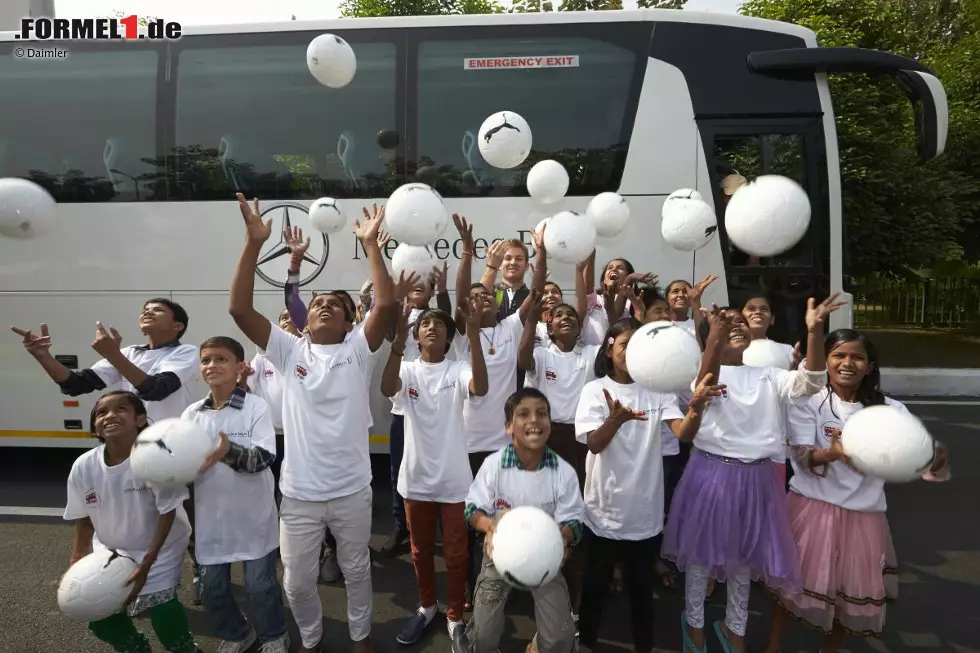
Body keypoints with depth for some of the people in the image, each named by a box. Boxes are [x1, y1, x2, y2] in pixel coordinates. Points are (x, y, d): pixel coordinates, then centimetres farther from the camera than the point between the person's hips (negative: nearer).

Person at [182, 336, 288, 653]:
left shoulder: (256, 406, -12)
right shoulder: (192, 413, 1)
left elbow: (265, 457, -21)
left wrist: (228, 451, -37)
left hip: (253, 515, -4)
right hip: (212, 516, 4)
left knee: (260, 584, 7)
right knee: (212, 587, 15)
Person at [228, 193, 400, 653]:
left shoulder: (356, 350, -5)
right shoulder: (289, 351, -2)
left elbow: (386, 306, -20)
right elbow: (239, 309, -11)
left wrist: (370, 244, -21)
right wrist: (254, 243, -18)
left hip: (351, 490, -1)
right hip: (298, 493, 1)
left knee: (356, 571, 20)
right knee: (297, 582, 16)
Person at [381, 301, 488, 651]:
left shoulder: (458, 370, -7)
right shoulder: (408, 369, -4)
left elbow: (480, 388, -29)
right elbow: (387, 389, -26)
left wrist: (474, 335, -39)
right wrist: (398, 340, -41)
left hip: (454, 479, -1)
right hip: (416, 477, 2)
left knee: (456, 553, 12)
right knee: (420, 550, 20)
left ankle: (455, 617, 31)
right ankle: (426, 606, 42)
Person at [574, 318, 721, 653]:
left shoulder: (657, 389, -1)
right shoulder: (595, 390, -8)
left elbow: (683, 433, -15)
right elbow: (594, 443, -21)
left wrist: (696, 407, -38)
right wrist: (617, 417, -42)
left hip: (645, 509, 2)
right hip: (605, 508, -1)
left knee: (642, 584, 16)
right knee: (596, 581, 16)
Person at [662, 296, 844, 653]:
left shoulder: (766, 375, 5)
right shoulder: (704, 370, -6)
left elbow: (811, 382, -11)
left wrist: (814, 331, -27)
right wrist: (715, 335, -46)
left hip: (755, 477, 4)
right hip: (712, 472, -3)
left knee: (745, 556, 19)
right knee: (702, 551, 13)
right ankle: (694, 622, 37)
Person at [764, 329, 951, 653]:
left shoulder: (890, 410, -3)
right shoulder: (808, 402, -7)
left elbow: (928, 465, -10)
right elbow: (802, 458, -18)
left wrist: (937, 457, -34)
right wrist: (832, 453, -39)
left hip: (862, 515, 2)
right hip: (813, 508, -2)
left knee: (853, 592, 15)